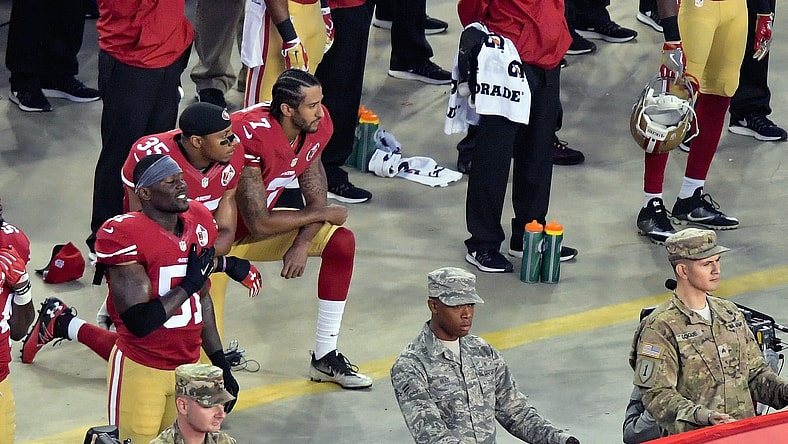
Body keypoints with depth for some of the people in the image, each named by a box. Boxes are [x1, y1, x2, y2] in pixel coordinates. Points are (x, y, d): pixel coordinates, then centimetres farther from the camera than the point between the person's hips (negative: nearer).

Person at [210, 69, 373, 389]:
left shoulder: (314, 126, -11)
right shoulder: (251, 136, -34)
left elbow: (316, 200, -2)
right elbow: (258, 224, -31)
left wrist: (302, 244, -22)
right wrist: (322, 214, -17)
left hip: (255, 229, 8)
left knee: (341, 243, -5)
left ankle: (325, 358, 4)